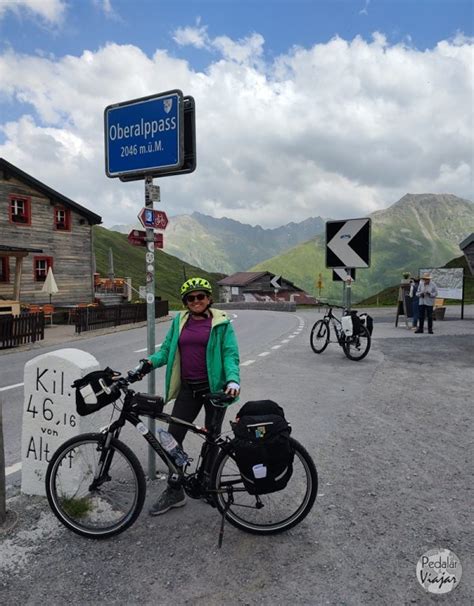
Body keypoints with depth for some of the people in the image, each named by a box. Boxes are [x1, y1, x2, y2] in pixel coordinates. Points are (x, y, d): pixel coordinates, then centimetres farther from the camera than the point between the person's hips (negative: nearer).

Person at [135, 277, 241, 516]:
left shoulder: (221, 323, -3)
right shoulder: (179, 322, 9)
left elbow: (230, 354, -9)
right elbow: (167, 349, 8)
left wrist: (232, 380, -26)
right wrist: (150, 362, -12)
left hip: (214, 388, -3)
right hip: (188, 389, 4)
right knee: (173, 438, 2)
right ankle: (174, 492, 19)